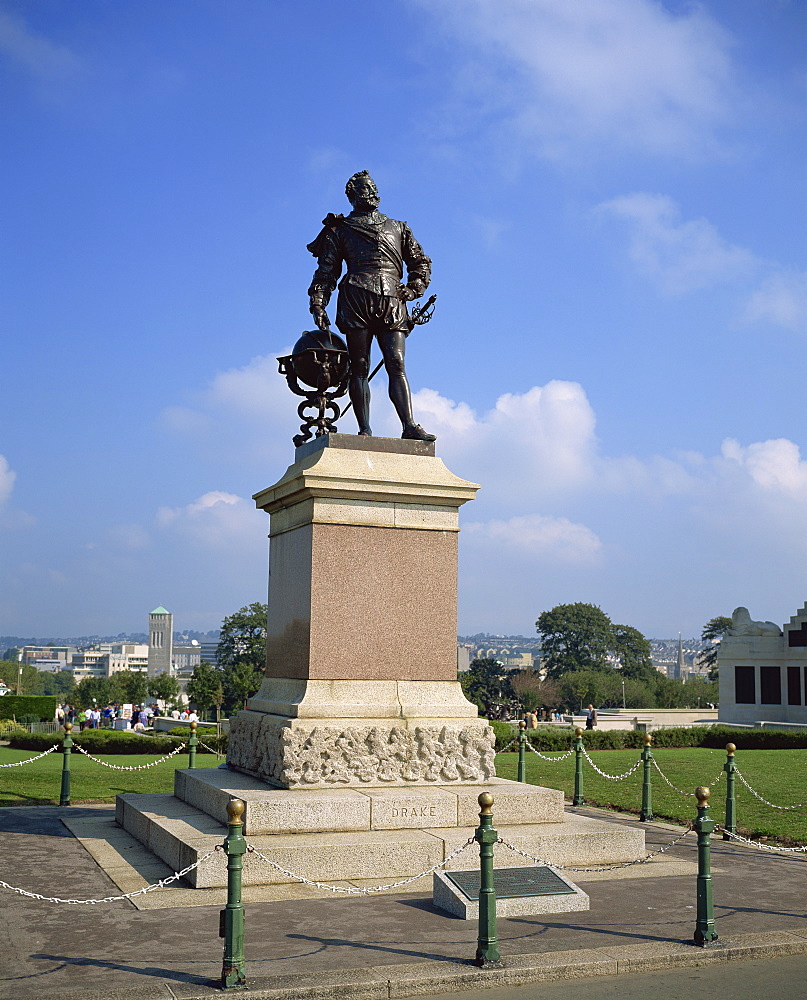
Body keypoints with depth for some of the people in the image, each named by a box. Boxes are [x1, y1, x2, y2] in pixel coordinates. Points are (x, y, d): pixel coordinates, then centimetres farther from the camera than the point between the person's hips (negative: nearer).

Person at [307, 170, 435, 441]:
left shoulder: (398, 228, 25)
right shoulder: (340, 230, 20)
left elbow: (421, 262, 24)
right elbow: (326, 271, 14)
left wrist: (413, 288, 5)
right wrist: (318, 304, 1)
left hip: (392, 300, 1)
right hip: (355, 300, -1)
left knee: (396, 365, -11)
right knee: (360, 368, -6)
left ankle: (409, 426, -20)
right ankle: (365, 430, -7)